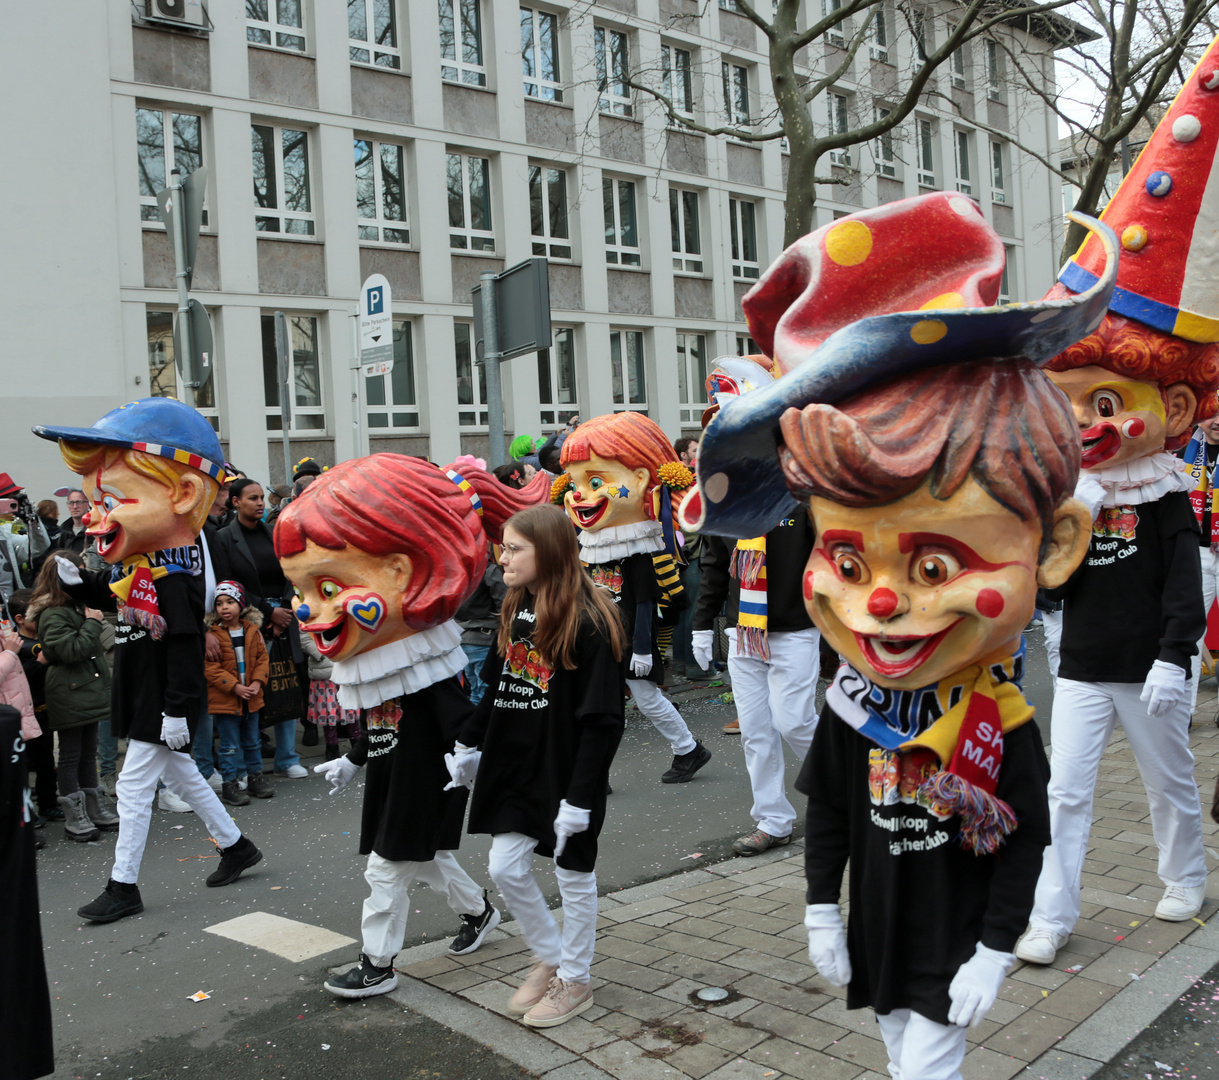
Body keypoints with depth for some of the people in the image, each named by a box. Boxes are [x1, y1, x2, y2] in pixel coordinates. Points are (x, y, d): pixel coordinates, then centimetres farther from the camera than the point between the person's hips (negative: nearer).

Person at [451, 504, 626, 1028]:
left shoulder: (589, 622, -19)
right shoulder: (516, 611, 5)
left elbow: (601, 720, -20)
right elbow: (496, 686, 16)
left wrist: (579, 796, -21)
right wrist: (469, 745, 15)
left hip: (566, 773, -7)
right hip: (515, 766, 7)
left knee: (574, 876, 9)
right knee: (505, 868, 9)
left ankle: (574, 980, 28)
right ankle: (549, 958, 32)